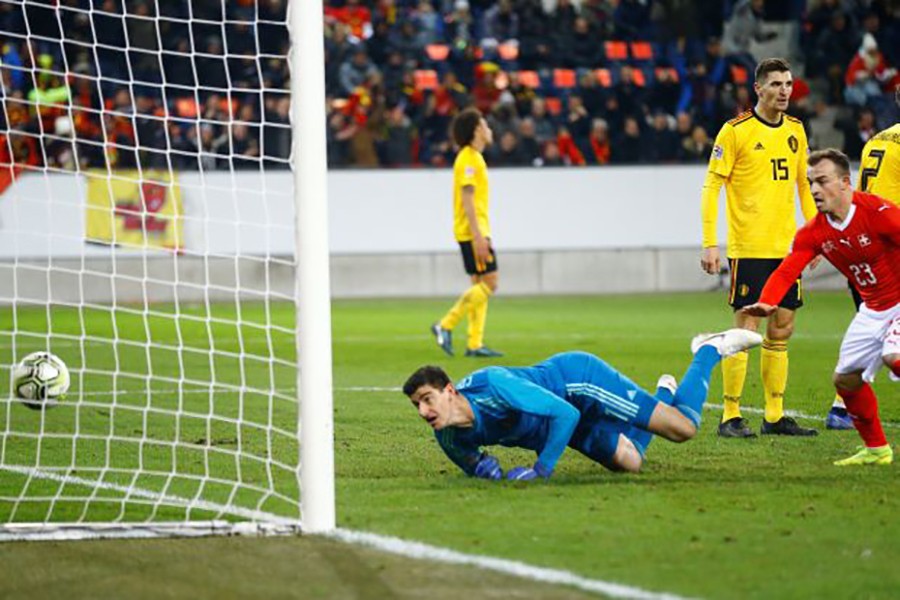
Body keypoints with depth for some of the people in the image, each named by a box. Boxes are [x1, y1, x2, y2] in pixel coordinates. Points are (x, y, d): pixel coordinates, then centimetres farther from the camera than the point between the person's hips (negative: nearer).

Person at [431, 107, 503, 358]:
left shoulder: (473, 157, 17)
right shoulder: (470, 158, -13)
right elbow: (467, 198, -19)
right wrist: (478, 235, -23)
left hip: (475, 230, 10)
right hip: (473, 231, -10)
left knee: (481, 285, 8)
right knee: (488, 283, -11)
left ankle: (475, 344, 6)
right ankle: (446, 326, -10)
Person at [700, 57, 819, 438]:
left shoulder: (795, 130, 11)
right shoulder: (736, 131, -7)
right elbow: (712, 186, -8)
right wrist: (709, 243, -13)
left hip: (786, 247, 6)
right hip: (748, 248, -6)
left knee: (781, 331, 8)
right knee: (746, 329, -7)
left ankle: (775, 417, 15)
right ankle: (731, 417, -1)